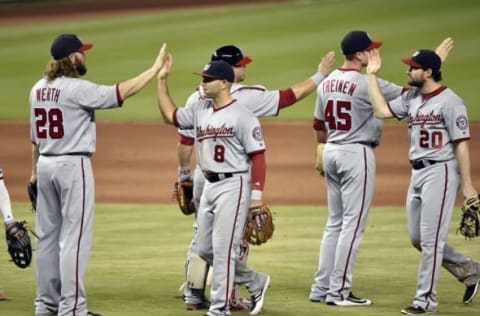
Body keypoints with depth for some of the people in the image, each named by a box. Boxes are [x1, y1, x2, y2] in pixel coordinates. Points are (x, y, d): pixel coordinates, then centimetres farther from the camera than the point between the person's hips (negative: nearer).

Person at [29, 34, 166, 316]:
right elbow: (120, 93, -21)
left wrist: (35, 171, 21)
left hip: (46, 165, 8)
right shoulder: (77, 89, -16)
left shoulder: (38, 89, 8)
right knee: (74, 237, -6)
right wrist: (155, 70, -15)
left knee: (48, 234, 12)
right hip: (73, 165, -8)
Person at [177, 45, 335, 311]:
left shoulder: (197, 98, 2)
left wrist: (184, 172, 18)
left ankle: (193, 296, 12)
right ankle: (230, 297, 9)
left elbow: (185, 140, 6)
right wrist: (320, 75, 5)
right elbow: (291, 96, -6)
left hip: (203, 175, 5)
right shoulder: (247, 97, -11)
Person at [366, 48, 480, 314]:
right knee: (417, 238, 13)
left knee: (430, 239, -7)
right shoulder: (411, 98, 10)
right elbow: (381, 110, 8)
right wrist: (372, 75, 6)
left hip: (440, 172, -9)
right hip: (417, 173, 9)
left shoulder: (450, 102, -13)